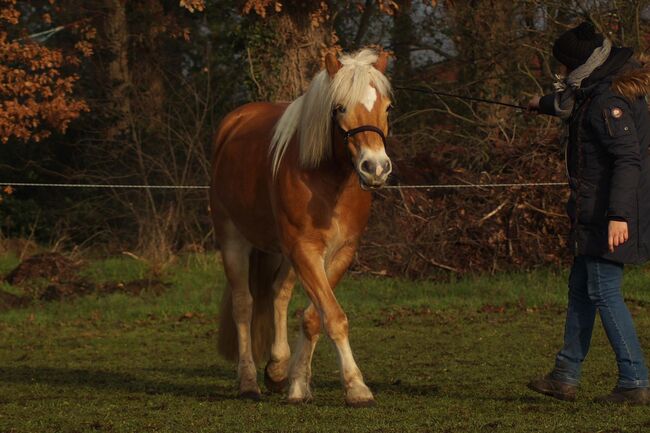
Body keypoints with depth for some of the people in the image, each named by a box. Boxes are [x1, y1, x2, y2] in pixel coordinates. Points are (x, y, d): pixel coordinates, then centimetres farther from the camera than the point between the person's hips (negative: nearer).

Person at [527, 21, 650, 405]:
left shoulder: (608, 103, -20)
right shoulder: (597, 93, 12)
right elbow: (574, 104, 37)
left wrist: (618, 215, -33)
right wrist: (545, 105, 57)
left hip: (610, 217, -11)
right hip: (596, 213, 11)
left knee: (604, 292, -8)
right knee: (581, 288, 16)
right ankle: (566, 376, 23)